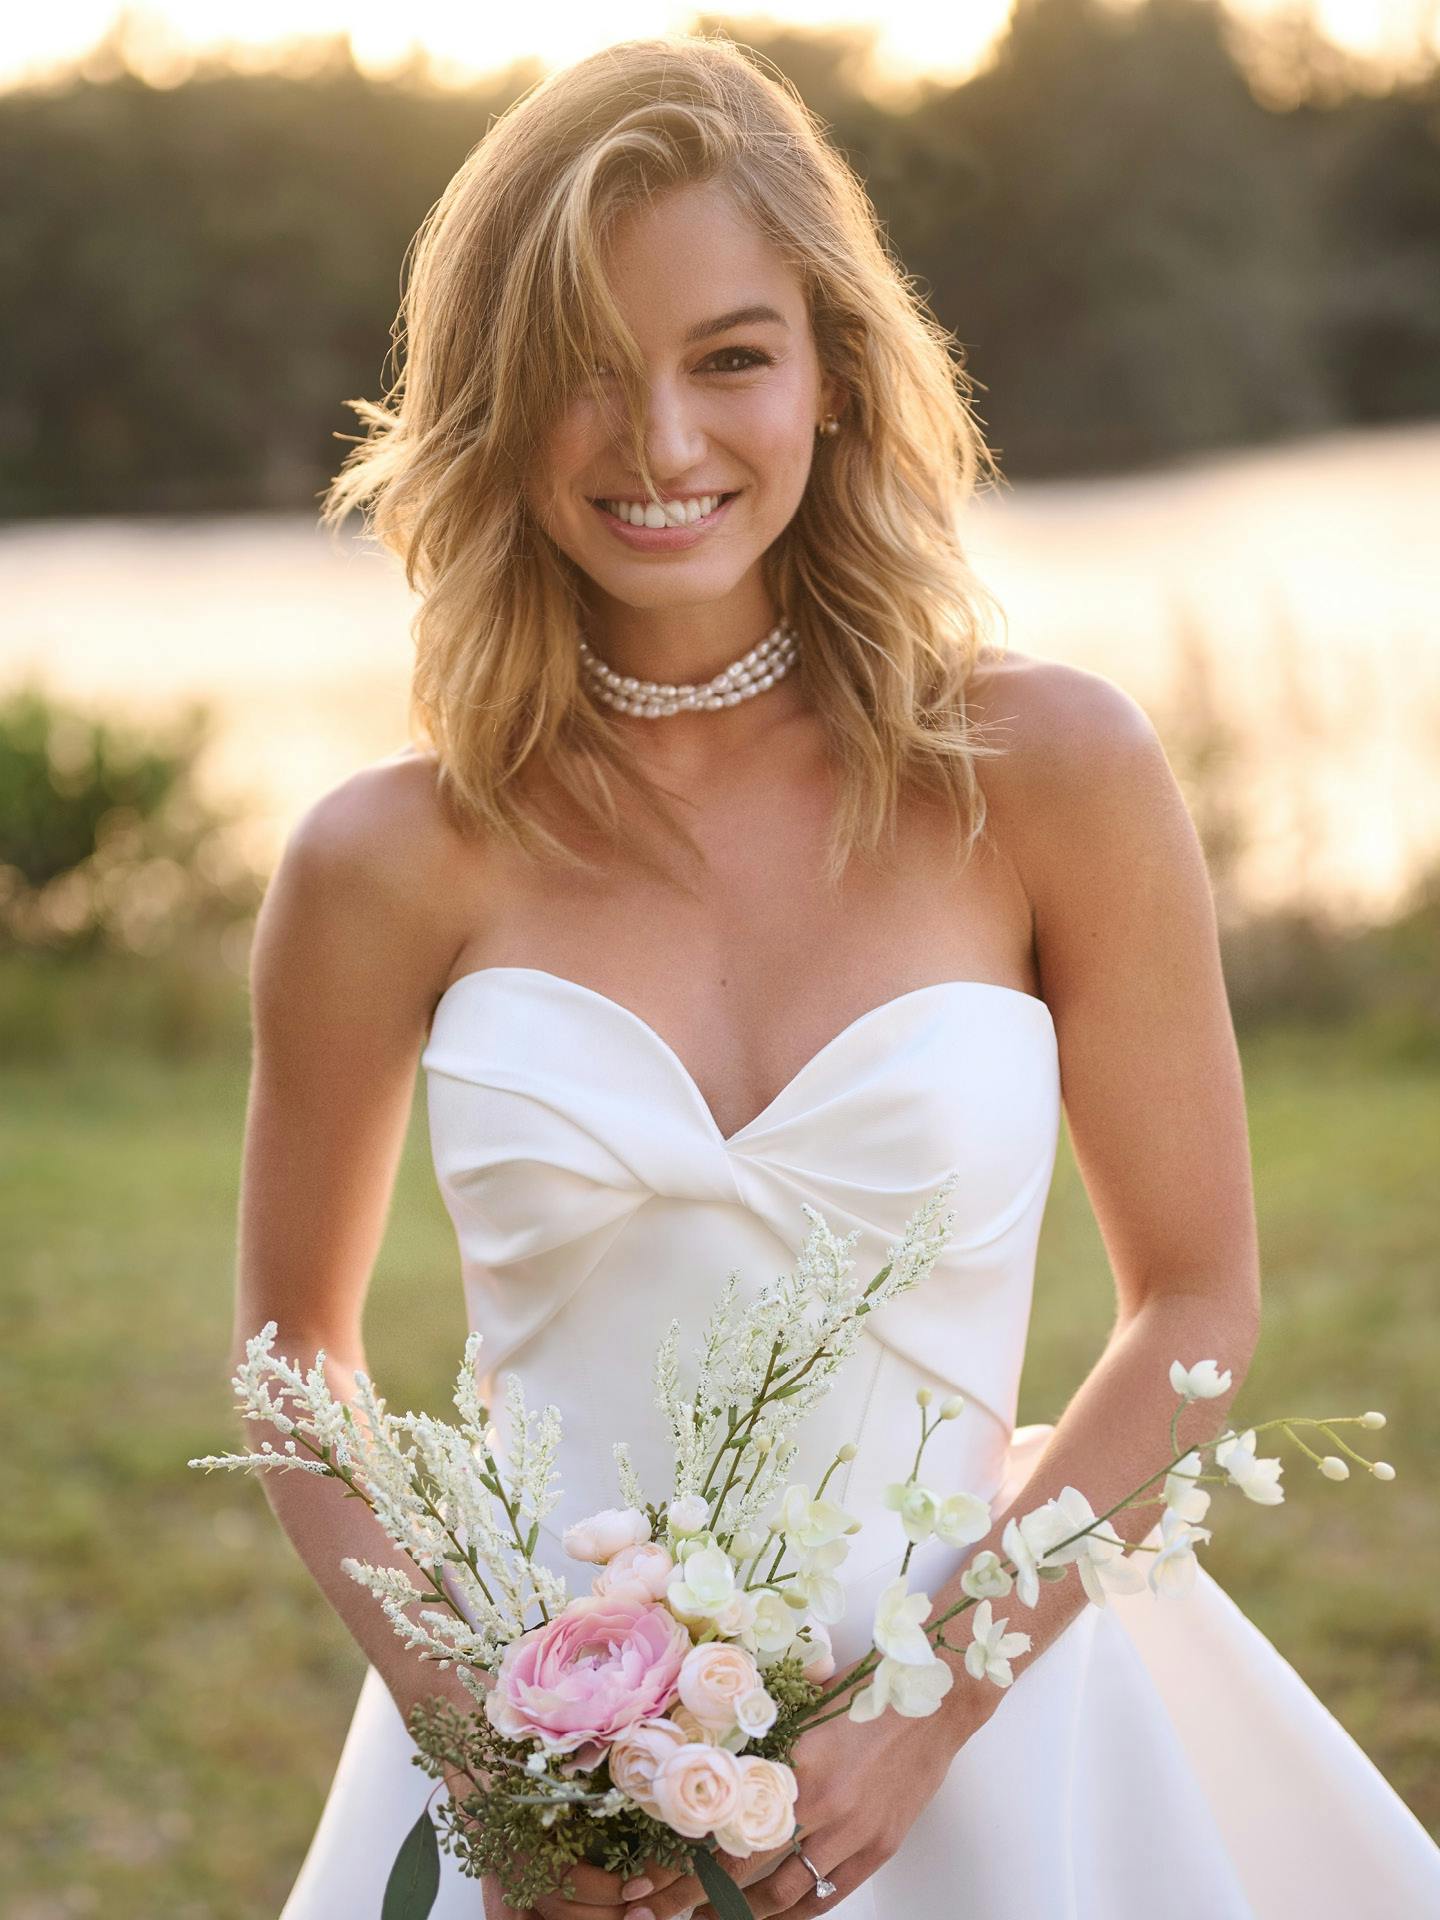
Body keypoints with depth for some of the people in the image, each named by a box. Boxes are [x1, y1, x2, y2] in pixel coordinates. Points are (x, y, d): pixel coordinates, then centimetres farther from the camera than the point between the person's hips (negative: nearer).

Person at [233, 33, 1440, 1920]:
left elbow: (1196, 1307, -2)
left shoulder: (1051, 774, -8)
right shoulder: (392, 864, -7)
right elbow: (295, 1345, 5)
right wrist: (460, 1717, -9)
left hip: (981, 1739, 0)